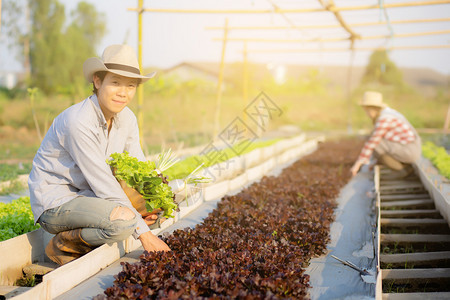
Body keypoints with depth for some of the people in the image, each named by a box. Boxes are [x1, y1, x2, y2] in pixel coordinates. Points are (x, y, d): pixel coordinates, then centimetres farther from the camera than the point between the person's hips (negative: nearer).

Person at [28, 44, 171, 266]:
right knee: (123, 221, -32)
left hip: (87, 196, 8)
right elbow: (103, 183, -27)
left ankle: (90, 239, 3)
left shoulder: (127, 119, -2)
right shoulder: (78, 122, -26)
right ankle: (62, 245, -5)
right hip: (55, 203, -8)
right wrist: (143, 233, -24)